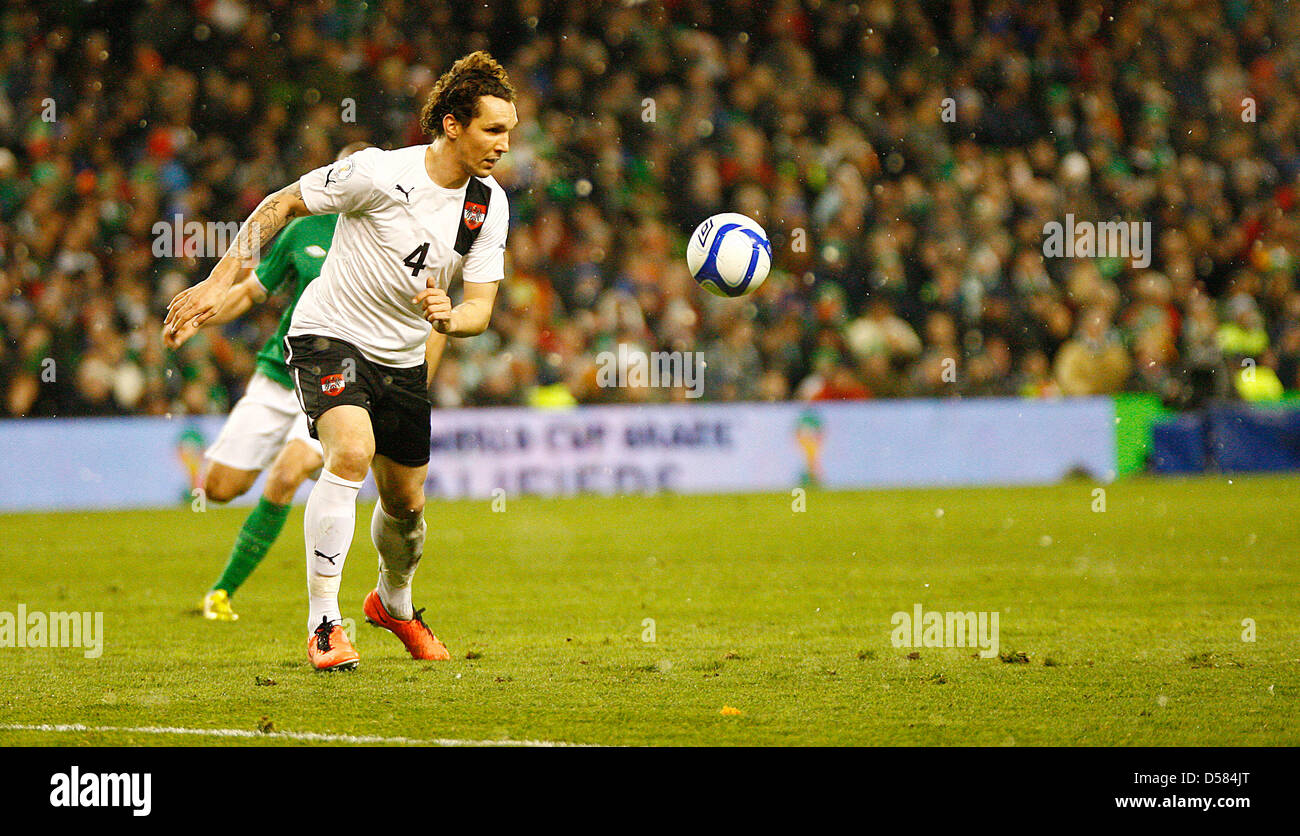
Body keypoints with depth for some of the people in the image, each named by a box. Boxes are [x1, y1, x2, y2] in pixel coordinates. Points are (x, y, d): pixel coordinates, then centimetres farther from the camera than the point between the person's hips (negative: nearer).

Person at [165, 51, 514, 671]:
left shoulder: (489, 204, -5)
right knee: (352, 451, -31)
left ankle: (393, 602, 45)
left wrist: (448, 318, -30)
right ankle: (323, 624, -26)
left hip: (405, 358, 6)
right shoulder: (379, 173, -21)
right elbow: (280, 205, -10)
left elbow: (480, 309, -6)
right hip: (329, 335, -6)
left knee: (406, 503, 11)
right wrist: (219, 282, -14)